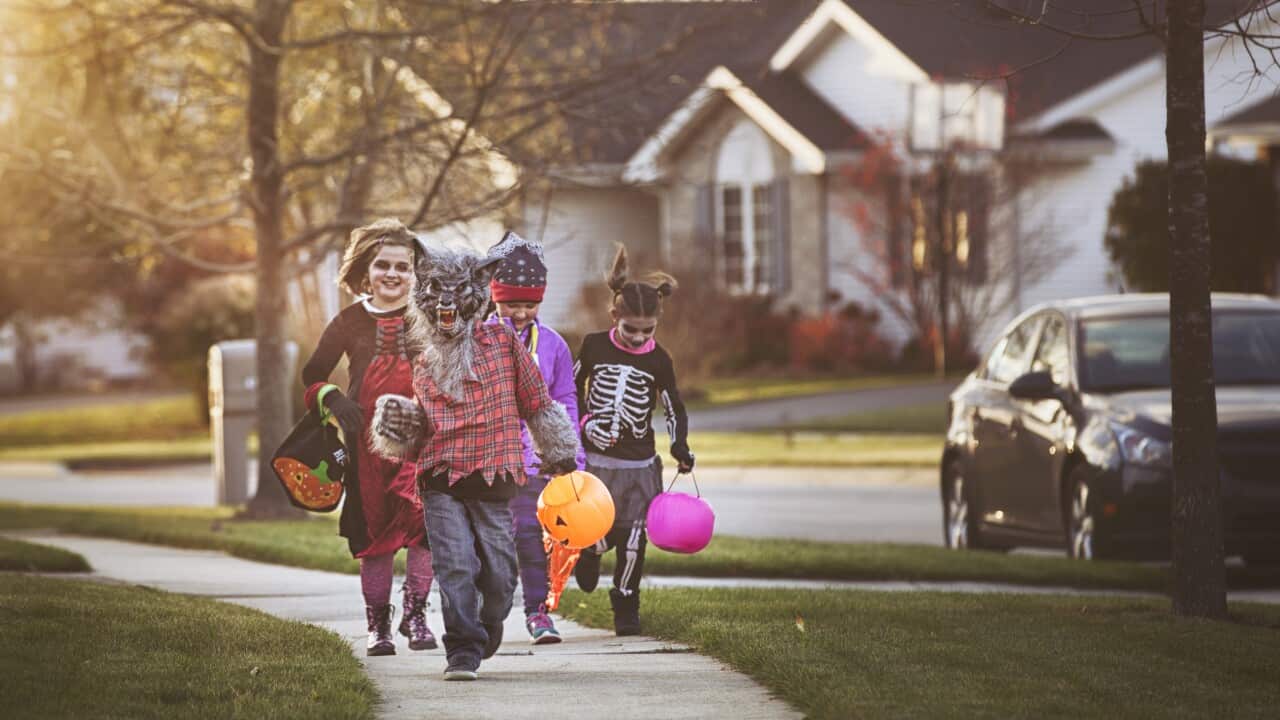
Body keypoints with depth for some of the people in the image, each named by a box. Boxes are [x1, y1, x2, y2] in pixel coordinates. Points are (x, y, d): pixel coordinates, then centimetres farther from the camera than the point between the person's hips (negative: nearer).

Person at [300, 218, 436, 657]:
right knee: (373, 533, 4)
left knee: (423, 521, -18)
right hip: (368, 440, 1)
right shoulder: (351, 322, 6)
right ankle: (378, 625, 14)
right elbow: (313, 375, 13)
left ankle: (415, 615, -6)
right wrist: (333, 398, -7)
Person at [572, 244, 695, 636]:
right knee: (597, 535, -6)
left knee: (632, 539, -2)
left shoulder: (658, 360, -2)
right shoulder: (594, 346, -3)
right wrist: (584, 422, -4)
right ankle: (588, 551, 30)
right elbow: (572, 389, 11)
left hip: (638, 464, 1)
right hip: (594, 459, -1)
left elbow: (674, 409, 6)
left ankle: (625, 607, 14)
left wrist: (680, 445, -10)